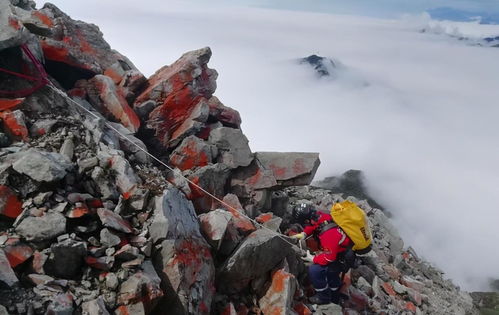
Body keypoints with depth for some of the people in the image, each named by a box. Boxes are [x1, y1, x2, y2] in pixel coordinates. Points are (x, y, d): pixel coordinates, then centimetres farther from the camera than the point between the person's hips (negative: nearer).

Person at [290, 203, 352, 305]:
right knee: (330, 270, 30)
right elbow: (313, 225, 7)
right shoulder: (320, 216, -17)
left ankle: (323, 297, 7)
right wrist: (304, 234, -7)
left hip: (345, 258, -9)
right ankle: (335, 297, 53)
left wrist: (313, 259, -17)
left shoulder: (328, 234, -40)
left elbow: (329, 257, -30)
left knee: (314, 270, -16)